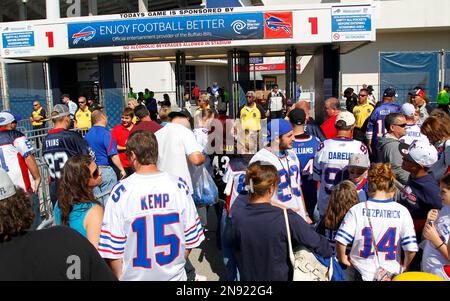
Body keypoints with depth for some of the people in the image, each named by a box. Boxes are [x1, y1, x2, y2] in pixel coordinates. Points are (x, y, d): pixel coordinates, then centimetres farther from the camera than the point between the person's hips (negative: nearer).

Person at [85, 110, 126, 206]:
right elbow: (113, 155, -15)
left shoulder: (87, 134, 8)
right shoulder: (106, 133, -12)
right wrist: (122, 169, -7)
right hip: (105, 169, -7)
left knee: (96, 199, 14)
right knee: (109, 198, -1)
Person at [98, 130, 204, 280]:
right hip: (175, 275, 1)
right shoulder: (179, 185, -10)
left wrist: (120, 277, 4)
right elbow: (191, 238, -3)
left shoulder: (121, 191, -16)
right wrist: (177, 265, 12)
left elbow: (113, 248, -12)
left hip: (135, 277, -1)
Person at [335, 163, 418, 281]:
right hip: (391, 273, 2)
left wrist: (342, 258, 1)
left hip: (361, 272, -1)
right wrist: (405, 266, 8)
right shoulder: (402, 211, -8)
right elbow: (411, 248, -10)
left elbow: (341, 240, -18)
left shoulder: (357, 210, -11)